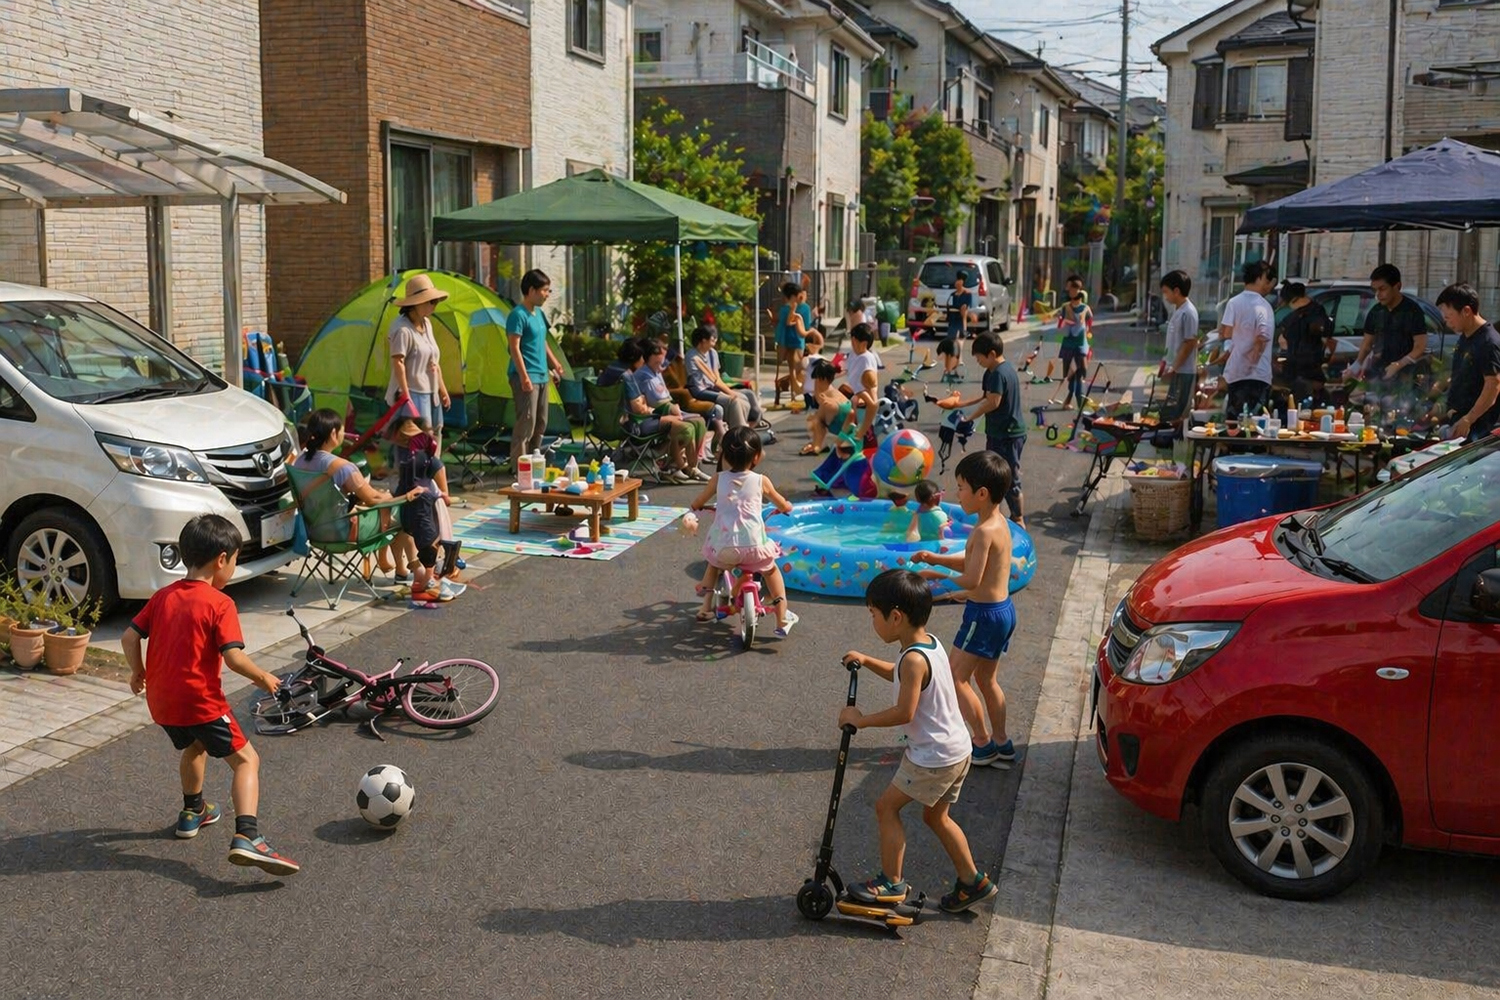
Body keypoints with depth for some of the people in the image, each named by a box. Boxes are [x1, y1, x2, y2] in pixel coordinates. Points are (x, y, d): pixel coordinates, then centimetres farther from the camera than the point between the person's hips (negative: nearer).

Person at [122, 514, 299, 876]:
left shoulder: (163, 596, 8)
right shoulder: (219, 604, -13)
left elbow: (129, 636, 8)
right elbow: (234, 657, -20)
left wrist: (138, 672, 23)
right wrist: (263, 678, -4)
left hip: (160, 701, 7)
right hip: (200, 701, -7)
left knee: (194, 746, 34)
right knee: (246, 760, -3)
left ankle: (193, 812, 51)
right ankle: (246, 838, -21)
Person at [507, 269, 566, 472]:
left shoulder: (538, 313, 15)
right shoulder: (518, 315, -13)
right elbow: (515, 348, -18)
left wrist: (555, 363, 28)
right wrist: (524, 376, -23)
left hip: (541, 376, 10)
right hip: (527, 377, -10)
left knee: (540, 423, 13)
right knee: (526, 423, -11)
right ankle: (519, 467, -8)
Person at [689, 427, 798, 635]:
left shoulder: (718, 479, 5)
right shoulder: (761, 481, 3)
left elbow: (697, 504, 19)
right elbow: (783, 505, 19)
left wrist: (695, 507, 43)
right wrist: (787, 507, 43)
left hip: (724, 547, 1)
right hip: (754, 546, -1)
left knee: (714, 563, 35)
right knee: (771, 570, 26)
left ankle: (706, 607, 28)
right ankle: (782, 621, 20)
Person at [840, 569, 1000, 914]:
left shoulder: (914, 659, -24)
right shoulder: (929, 644, 6)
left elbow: (904, 712, -25)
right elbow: (901, 676, 26)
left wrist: (860, 719, -14)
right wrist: (866, 661, 17)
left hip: (933, 758, -9)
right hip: (957, 750, 9)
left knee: (887, 806, 5)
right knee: (936, 815, 22)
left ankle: (892, 882, 13)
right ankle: (973, 882, 27)